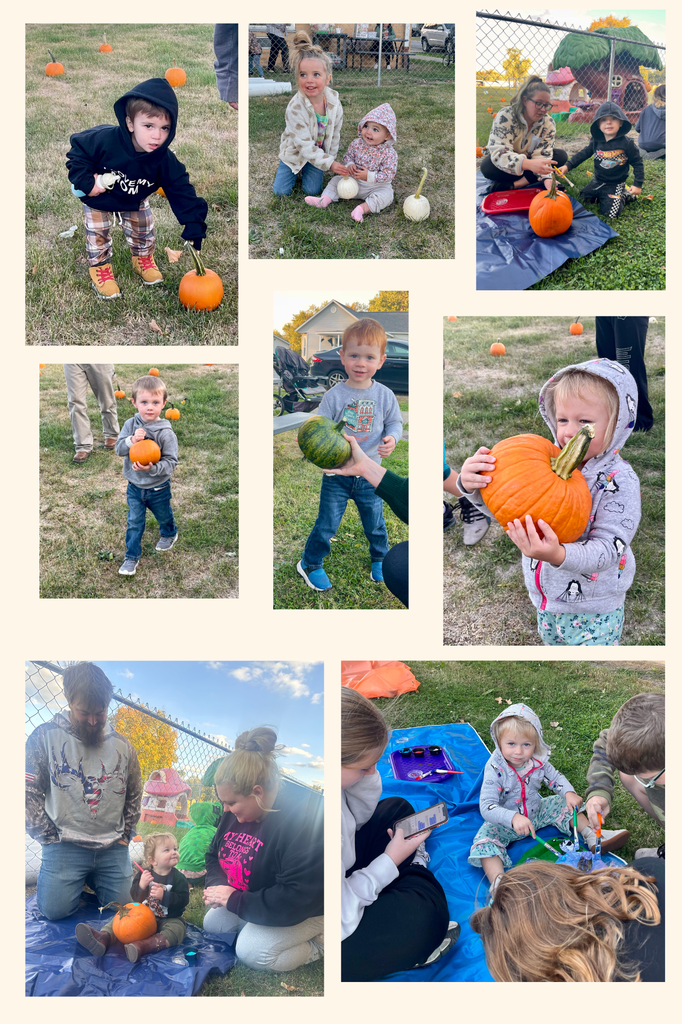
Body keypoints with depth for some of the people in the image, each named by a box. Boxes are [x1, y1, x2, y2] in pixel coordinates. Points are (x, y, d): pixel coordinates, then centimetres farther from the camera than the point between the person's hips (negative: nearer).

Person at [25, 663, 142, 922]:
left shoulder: (123, 746, 6)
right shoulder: (45, 736, -4)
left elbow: (134, 797, 17)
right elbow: (29, 793, -3)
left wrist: (124, 836, 8)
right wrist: (49, 838, -7)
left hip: (112, 848, 3)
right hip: (65, 845, -3)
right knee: (56, 909, -14)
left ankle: (91, 879, 30)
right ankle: (50, 879, 20)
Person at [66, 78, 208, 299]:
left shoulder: (165, 160, -32)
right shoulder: (106, 140, -39)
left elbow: (180, 190, -27)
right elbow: (78, 148, -24)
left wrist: (194, 224, -34)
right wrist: (85, 180, -30)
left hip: (135, 203, 3)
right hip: (98, 200, -2)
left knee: (143, 232, 18)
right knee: (98, 235, 8)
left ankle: (143, 259, 47)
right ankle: (100, 268, 32)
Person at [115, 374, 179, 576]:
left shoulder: (165, 433, -22)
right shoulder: (130, 425, -12)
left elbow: (171, 461, -21)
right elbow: (119, 449, -13)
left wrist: (153, 468, -37)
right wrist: (131, 440, -32)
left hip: (158, 488, -1)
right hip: (135, 486, 2)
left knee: (164, 516, 24)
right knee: (134, 523, 6)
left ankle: (169, 534, 55)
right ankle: (132, 557, 19)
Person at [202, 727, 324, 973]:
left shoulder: (305, 818, -35)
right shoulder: (237, 809, -7)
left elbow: (296, 900, -37)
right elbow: (215, 854, 9)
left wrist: (235, 901, -29)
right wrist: (216, 886, -15)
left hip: (305, 912, -9)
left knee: (251, 951, -23)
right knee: (211, 924, 5)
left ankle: (317, 945, -2)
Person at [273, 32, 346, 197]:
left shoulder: (334, 102, -18)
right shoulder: (295, 108, -31)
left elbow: (335, 134, -2)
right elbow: (304, 145, -29)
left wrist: (332, 160, 1)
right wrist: (329, 163, -31)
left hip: (319, 152, 2)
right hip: (295, 152, -2)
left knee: (312, 190, -5)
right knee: (281, 191, -4)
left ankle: (307, 170, 28)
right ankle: (296, 170, 27)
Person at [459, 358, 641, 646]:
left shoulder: (620, 481, -20)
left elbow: (607, 550, -26)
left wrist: (558, 555, -45)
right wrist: (473, 485, -27)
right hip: (546, 603, 5)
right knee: (551, 645, 25)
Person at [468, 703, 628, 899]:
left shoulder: (538, 761, -14)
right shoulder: (495, 770, -29)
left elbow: (556, 778, 4)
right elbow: (486, 806, -34)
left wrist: (569, 793, -18)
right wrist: (513, 818, -51)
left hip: (536, 811, 5)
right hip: (506, 823, -5)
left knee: (564, 804, 1)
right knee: (484, 840, -30)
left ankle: (593, 836, 13)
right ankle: (498, 881, -38)